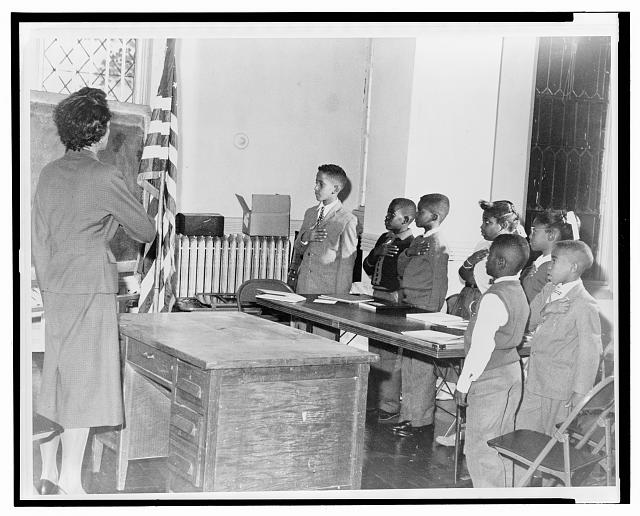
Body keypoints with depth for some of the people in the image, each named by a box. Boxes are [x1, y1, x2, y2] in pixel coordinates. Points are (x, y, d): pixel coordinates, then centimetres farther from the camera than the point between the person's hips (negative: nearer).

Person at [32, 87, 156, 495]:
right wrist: (149, 232, 21)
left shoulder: (50, 173, 8)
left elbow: (39, 239, 11)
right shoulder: (106, 177, -12)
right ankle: (70, 483, 2)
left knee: (55, 381, 12)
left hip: (56, 289, 7)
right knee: (84, 382, -2)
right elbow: (145, 231, -3)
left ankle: (49, 475, 20)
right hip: (91, 288, -7)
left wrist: (48, 289, 18)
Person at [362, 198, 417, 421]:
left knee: (389, 354, -4)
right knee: (374, 352, 15)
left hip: (394, 300, -9)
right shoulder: (384, 238, 13)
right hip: (377, 297, 9)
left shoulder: (410, 244, -14)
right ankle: (374, 400, 27)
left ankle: (390, 406, 5)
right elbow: (368, 268, 13)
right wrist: (376, 253, -3)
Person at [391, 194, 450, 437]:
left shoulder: (437, 245, -13)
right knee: (408, 364, 12)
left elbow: (439, 283, -14)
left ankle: (419, 419, 3)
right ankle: (408, 414, 20)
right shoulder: (419, 240, 14)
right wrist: (409, 253, -5)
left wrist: (432, 314, -15)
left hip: (424, 312, -9)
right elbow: (401, 270, 14)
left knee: (418, 365, -4)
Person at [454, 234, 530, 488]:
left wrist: (463, 384, -15)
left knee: (480, 447, 0)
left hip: (490, 378, -9)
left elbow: (481, 346, -21)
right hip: (512, 370, 9)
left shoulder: (493, 298, -21)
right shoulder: (519, 292, 7)